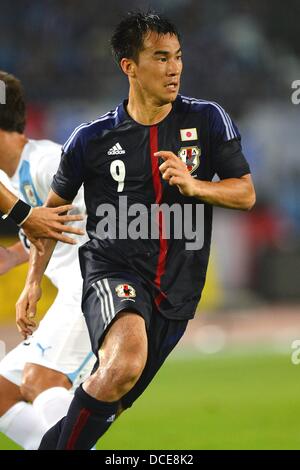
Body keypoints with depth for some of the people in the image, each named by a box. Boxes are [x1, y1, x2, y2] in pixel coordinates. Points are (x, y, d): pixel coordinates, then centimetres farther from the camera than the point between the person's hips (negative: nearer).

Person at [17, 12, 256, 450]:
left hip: (177, 290, 3)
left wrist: (193, 185, -14)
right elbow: (55, 206, 14)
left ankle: (50, 445, 34)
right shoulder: (93, 138, 1)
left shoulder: (208, 120, 2)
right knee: (126, 361, -33)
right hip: (111, 272, -3)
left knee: (113, 398, 9)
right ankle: (64, 446, -17)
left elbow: (245, 193, 5)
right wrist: (33, 280, 8)